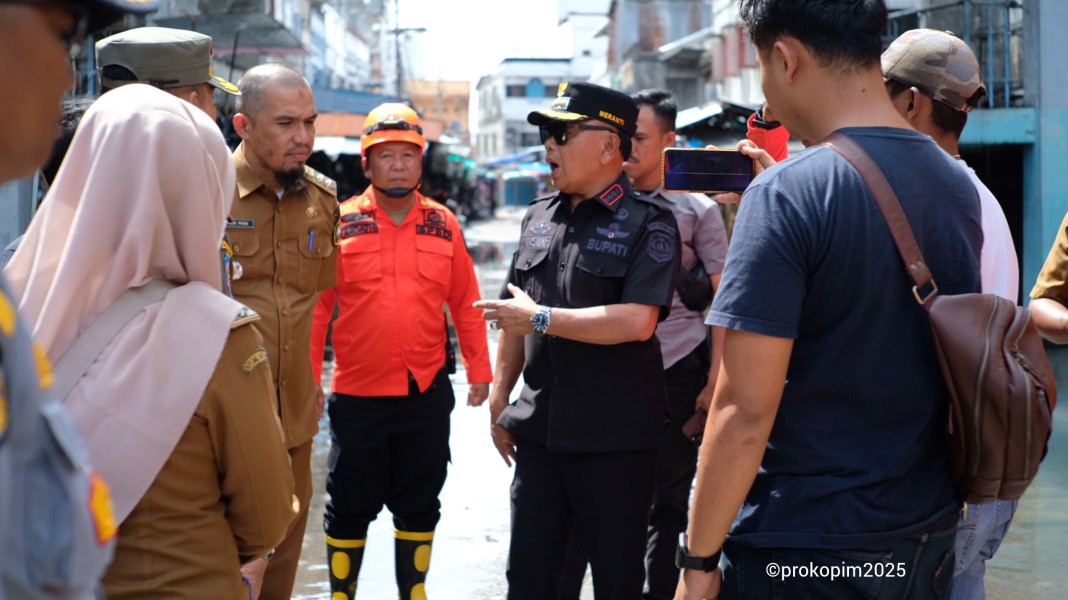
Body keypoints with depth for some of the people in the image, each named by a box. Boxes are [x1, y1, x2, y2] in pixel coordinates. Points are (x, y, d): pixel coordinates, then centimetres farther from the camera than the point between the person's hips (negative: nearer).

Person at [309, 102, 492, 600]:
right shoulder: (341, 223, -3)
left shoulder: (443, 224, 4)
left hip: (427, 393, 2)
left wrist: (478, 369, 6)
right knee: (349, 509, 8)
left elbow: (465, 303, 7)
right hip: (357, 395, -2)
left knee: (419, 507, 13)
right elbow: (317, 306, -3)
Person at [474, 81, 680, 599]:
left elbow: (637, 322, -22)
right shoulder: (539, 217, 11)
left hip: (615, 437, -6)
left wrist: (541, 318, -18)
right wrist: (499, 399, 14)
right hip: (540, 429, 6)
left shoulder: (648, 222, -10)